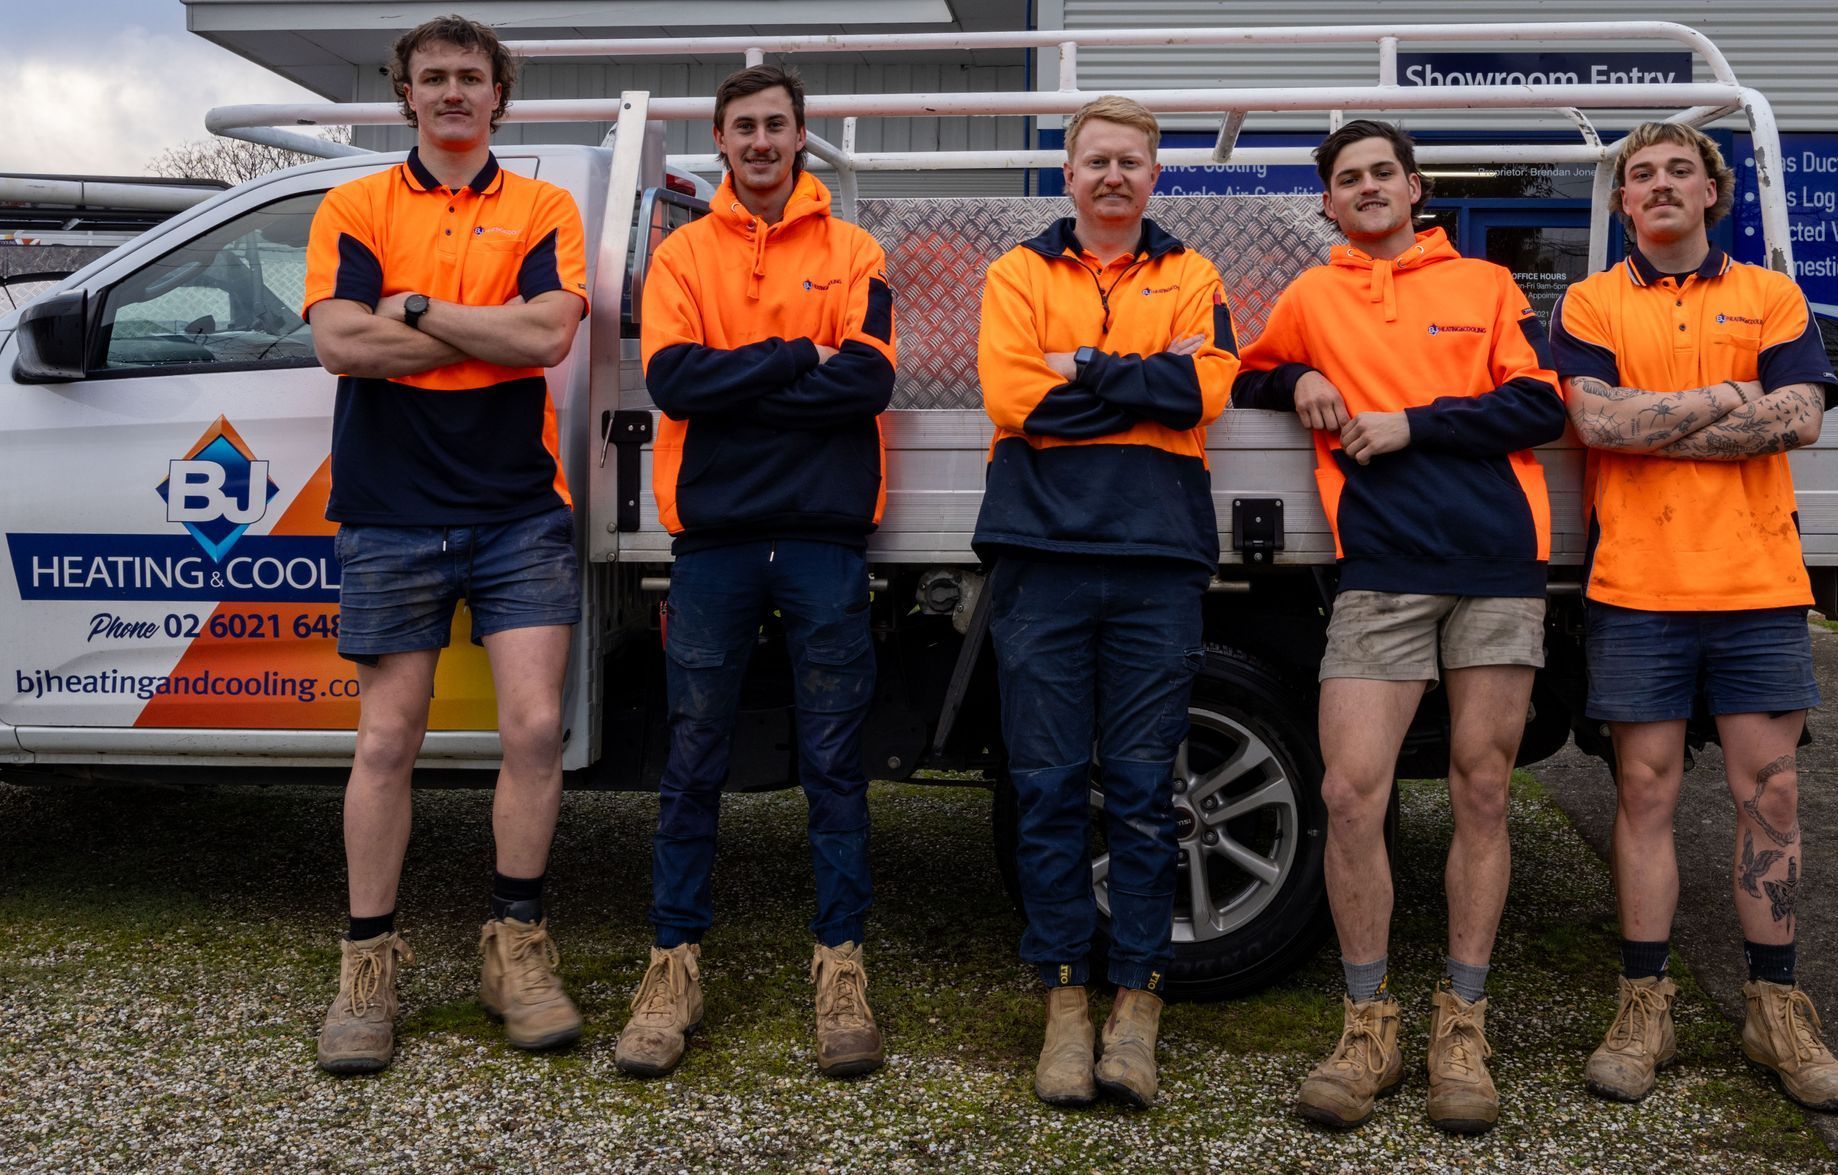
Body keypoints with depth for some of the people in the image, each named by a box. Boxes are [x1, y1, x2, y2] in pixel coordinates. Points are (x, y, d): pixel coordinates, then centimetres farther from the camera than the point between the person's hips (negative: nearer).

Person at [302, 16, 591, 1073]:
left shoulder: (542, 209, 9)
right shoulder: (354, 209, 8)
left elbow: (549, 332, -10)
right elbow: (342, 342, -9)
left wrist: (416, 309, -7)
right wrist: (492, 330, -7)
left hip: (521, 509, 0)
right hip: (392, 515, 0)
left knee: (536, 727, -4)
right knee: (389, 740, 4)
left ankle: (518, 949, 12)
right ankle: (370, 966, 16)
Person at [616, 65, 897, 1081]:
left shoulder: (851, 253, 8)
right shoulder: (683, 253, 10)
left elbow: (868, 380, -8)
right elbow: (670, 378, -6)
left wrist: (732, 381, -8)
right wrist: (797, 360, -9)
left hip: (825, 533, 0)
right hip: (715, 532, 1)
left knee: (833, 759, 4)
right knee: (695, 760, 5)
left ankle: (840, 963, 14)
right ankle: (676, 965, 15)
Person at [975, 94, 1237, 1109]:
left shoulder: (1190, 279, 15)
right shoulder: (1020, 273, 13)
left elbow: (1206, 389, -5)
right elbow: (1009, 395, -5)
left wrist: (1080, 369, -5)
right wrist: (1144, 382, -3)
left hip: (1157, 560, 0)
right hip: (1043, 555, 0)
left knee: (1141, 790, 1)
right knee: (1051, 788, 2)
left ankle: (1137, 1002, 10)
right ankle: (1064, 1000, 12)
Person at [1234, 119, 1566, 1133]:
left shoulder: (1486, 285, 14)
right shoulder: (1310, 299, 16)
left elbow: (1539, 408, 4)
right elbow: (1245, 380, 26)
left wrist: (1412, 424, -6)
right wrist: (1296, 382, 4)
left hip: (1498, 564, 0)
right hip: (1382, 573, 0)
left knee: (1480, 794, 3)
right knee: (1351, 792, -10)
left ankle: (1461, 1024, 14)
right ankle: (1368, 1024, 4)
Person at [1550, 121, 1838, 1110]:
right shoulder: (1589, 303, 9)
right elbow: (1595, 418, -8)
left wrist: (1653, 427, -8)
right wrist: (1727, 399, -4)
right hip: (1636, 584, -1)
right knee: (1647, 788, 1)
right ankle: (1644, 1007, 10)